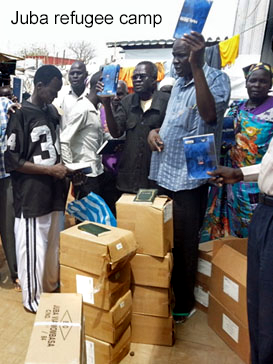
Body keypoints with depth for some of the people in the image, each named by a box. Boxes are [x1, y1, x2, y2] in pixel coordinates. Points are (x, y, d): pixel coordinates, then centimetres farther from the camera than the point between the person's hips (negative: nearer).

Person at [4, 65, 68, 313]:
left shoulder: (53, 112, 10)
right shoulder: (21, 115, -11)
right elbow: (12, 161, -13)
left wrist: (62, 168, 4)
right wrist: (50, 170, -16)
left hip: (53, 192, 7)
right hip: (32, 196, -7)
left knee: (53, 245, 16)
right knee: (33, 249, 4)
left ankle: (51, 288, 34)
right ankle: (32, 298, 23)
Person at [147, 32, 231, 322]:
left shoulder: (216, 78, -8)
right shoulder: (178, 84, 16)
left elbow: (210, 115, -28)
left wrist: (196, 65, -32)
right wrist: (154, 132, 4)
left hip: (189, 178, -7)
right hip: (164, 173, 8)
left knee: (183, 244, 5)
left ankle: (183, 303, 26)